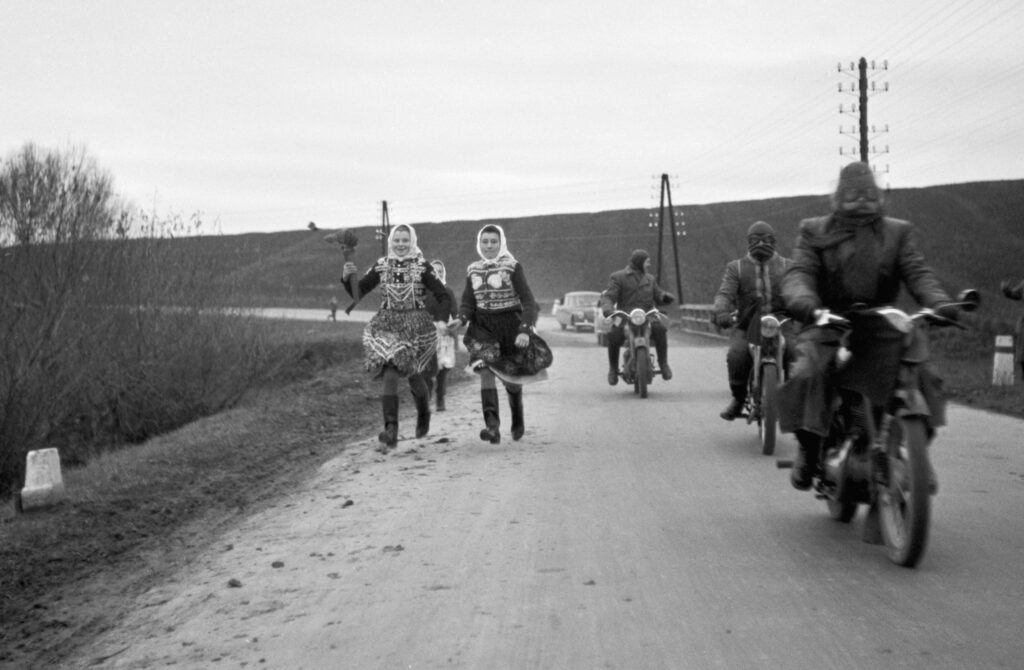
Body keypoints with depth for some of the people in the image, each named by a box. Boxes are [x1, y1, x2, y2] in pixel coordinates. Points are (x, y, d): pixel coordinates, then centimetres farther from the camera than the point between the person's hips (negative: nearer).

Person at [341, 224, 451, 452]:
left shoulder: (422, 267, -3)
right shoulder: (381, 266, 5)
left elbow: (443, 296, -6)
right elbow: (358, 292, 6)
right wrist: (347, 277, -14)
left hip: (416, 326, -1)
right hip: (386, 326, 2)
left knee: (413, 375, 8)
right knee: (390, 375, -12)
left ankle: (424, 412, 40)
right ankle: (391, 429, -14)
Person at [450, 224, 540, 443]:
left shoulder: (512, 267, -5)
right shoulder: (473, 270, 8)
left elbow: (528, 302, -10)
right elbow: (467, 302, 10)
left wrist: (525, 330, -23)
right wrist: (461, 320, -13)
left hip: (510, 325, -2)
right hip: (483, 326, 2)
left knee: (512, 378, 9)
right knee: (484, 370, -21)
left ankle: (518, 421, 39)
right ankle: (492, 426, -31)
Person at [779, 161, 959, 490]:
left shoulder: (899, 232, 13)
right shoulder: (814, 231, 7)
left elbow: (917, 272, -1)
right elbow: (799, 274, -7)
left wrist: (940, 302, -23)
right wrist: (805, 303, -31)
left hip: (878, 327, 2)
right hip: (827, 326, -2)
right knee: (806, 375, -29)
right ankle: (808, 449, -10)